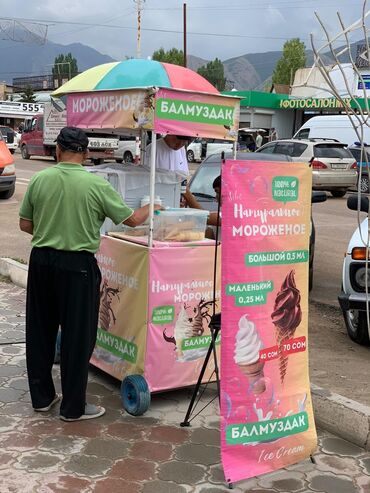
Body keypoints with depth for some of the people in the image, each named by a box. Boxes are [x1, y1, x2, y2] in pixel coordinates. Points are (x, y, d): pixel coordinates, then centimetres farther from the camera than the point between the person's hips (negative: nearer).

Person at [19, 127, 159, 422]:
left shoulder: (39, 179, -3)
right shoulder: (96, 185, -11)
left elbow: (25, 225, 4)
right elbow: (132, 220, -4)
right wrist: (150, 208, 17)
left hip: (41, 261, 4)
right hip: (77, 266, -4)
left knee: (40, 331, 17)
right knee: (77, 337, 7)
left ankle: (42, 397, 28)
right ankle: (73, 407, 15)